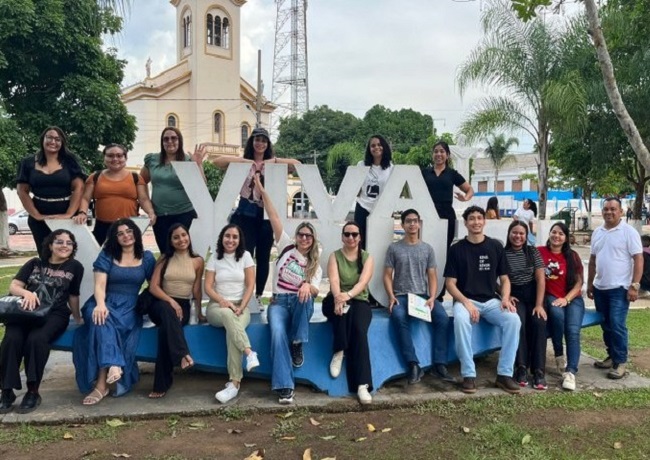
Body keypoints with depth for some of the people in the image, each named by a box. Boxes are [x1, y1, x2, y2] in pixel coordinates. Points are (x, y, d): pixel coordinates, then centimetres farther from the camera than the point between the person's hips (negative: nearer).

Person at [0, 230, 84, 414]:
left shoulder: (75, 267, 10)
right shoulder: (34, 263, 15)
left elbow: (73, 296, 17)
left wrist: (78, 319, 21)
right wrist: (27, 293, -16)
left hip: (54, 315, -2)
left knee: (36, 339, -33)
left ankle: (33, 392, -21)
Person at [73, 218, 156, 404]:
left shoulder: (146, 257, 11)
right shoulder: (106, 255, 7)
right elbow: (99, 284, -5)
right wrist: (100, 304, -25)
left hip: (130, 307, 0)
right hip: (106, 303, 1)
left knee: (103, 325, -32)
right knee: (101, 319, -37)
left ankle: (101, 384, -35)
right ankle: (113, 366, -48)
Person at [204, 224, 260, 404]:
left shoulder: (245, 256, 7)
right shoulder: (214, 258, 8)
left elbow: (250, 285, 1)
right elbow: (207, 286, 2)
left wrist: (241, 306, -14)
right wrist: (222, 300, -17)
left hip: (240, 306, 0)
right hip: (217, 306, 1)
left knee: (233, 329, -35)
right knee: (227, 314, -39)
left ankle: (234, 383, -39)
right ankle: (249, 353, -45)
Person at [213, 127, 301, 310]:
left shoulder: (274, 163, 9)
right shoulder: (243, 162, 5)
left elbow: (298, 165, 0)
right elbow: (217, 161, -4)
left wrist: (275, 162, -11)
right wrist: (243, 160, -13)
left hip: (267, 214, 2)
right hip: (246, 213, -2)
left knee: (263, 257, 8)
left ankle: (258, 296, 20)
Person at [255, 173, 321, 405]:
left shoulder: (315, 266, 13)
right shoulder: (286, 247, 10)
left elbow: (315, 290, -4)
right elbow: (274, 219, 1)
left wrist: (307, 286, -29)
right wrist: (263, 192, -6)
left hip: (301, 303, 1)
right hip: (279, 302, -1)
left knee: (304, 295, -36)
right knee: (278, 333, -30)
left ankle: (297, 344, -18)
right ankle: (285, 386, -32)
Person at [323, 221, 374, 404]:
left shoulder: (367, 257, 6)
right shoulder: (334, 256, 5)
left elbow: (363, 282, -12)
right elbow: (334, 280, -13)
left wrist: (348, 295, -33)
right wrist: (338, 297, -36)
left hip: (359, 301, 0)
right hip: (336, 301, 0)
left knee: (359, 329, -31)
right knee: (342, 307, -38)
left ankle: (362, 384, -34)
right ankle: (339, 350, -27)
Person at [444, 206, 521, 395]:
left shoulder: (495, 246, 7)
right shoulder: (457, 249, 1)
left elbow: (504, 279, 11)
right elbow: (450, 283, -1)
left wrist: (505, 298, -9)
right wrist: (466, 302, -17)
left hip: (491, 301, 2)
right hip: (465, 300, -2)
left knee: (513, 319, -27)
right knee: (460, 320, -36)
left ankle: (504, 374, -16)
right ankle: (469, 374, -26)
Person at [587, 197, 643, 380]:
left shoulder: (629, 232, -8)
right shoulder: (597, 232, 10)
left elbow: (638, 259, -11)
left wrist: (634, 285, -17)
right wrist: (590, 284, 16)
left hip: (619, 288, -6)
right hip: (600, 288, 6)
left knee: (617, 325, -8)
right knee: (606, 325, 13)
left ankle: (621, 362, 2)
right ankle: (612, 357, 26)